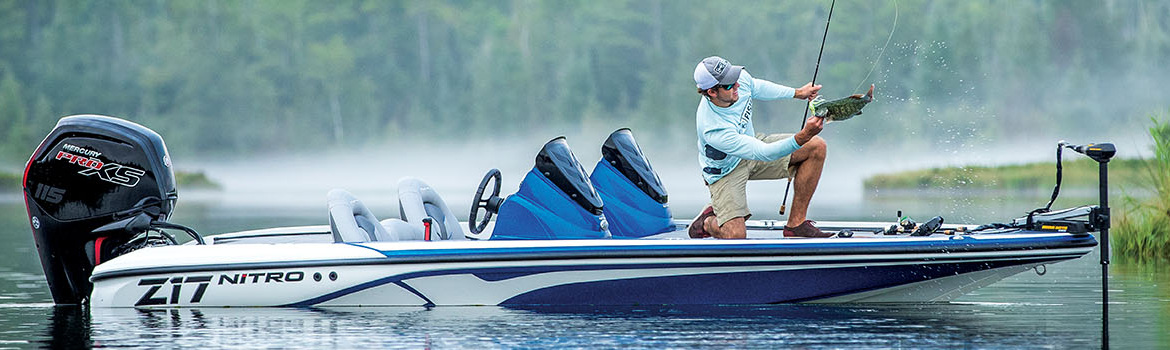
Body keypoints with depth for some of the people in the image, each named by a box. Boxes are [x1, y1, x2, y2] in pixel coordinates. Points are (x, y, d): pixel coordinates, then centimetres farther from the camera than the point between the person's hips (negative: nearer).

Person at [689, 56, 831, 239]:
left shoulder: (741, 78, -22)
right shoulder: (713, 129, -41)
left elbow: (757, 88, 8)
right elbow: (763, 153, -41)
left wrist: (796, 93, 10)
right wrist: (802, 137, -53)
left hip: (752, 143, 7)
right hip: (725, 171, -7)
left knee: (816, 147, -10)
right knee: (735, 235, -21)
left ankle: (796, 224, -3)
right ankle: (707, 222, 18)